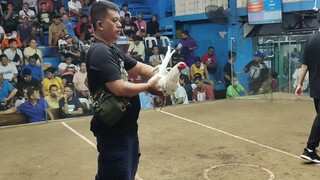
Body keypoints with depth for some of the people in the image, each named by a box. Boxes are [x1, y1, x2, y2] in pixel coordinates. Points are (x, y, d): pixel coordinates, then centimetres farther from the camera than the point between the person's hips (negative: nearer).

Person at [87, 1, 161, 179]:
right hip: (112, 129, -10)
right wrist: (148, 86, -13)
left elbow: (140, 67, 15)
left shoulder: (114, 50, 11)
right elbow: (120, 88, -28)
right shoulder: (100, 52, -20)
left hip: (125, 127, 10)